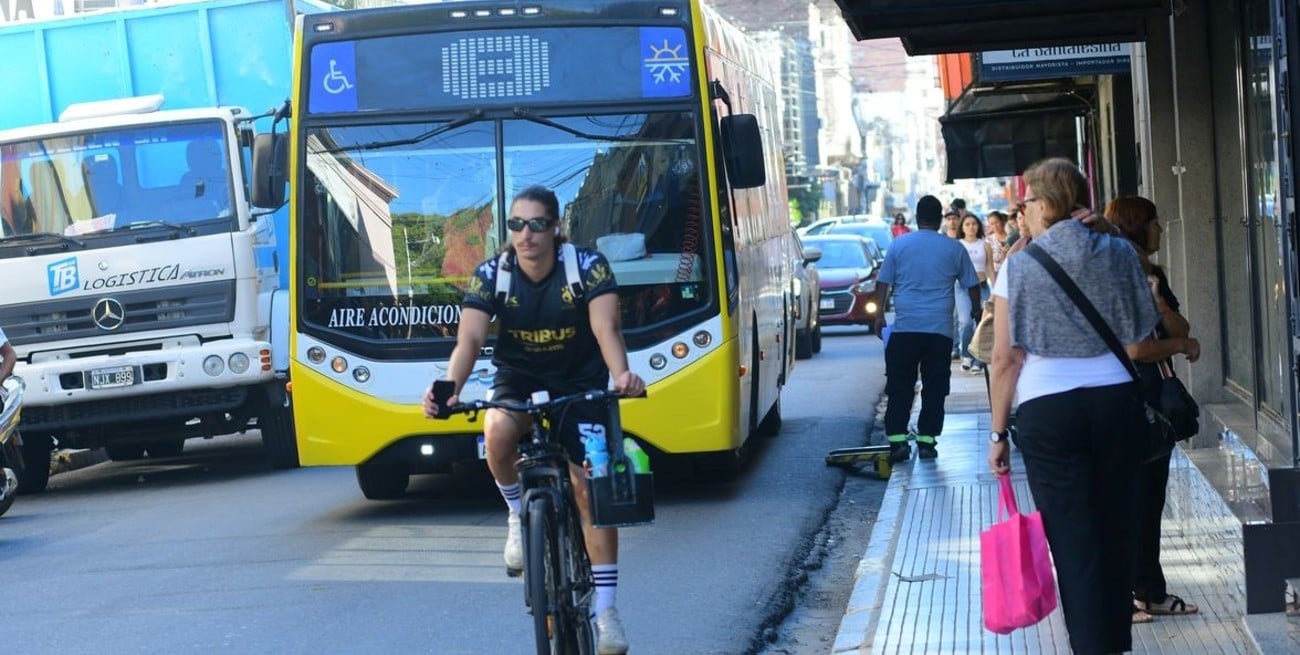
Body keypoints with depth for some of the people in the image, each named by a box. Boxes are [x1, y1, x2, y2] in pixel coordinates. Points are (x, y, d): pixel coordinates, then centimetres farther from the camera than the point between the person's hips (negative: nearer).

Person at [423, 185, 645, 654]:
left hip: (580, 385, -1)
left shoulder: (588, 268, -19)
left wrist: (621, 374, -53)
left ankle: (605, 610, -3)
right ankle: (518, 511, -4)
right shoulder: (490, 276, -15)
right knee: (498, 431, -35)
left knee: (591, 488, -12)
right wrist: (449, 388, -46)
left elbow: (606, 328, -32)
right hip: (518, 382, 1)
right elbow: (469, 339, -26)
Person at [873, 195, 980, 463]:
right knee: (934, 389, 6)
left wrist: (880, 314, 11)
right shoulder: (954, 248, 5)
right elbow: (972, 285, 12)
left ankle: (897, 440, -5)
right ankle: (927, 441, 3)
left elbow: (883, 282, 4)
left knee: (899, 387, 4)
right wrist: (976, 311, 27)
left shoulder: (899, 245, 4)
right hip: (940, 329, 0)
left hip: (904, 327, 0)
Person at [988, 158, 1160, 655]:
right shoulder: (1118, 253, 4)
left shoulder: (1020, 266, -3)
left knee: (1073, 539, 1)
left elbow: (1005, 357, -5)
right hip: (1117, 400, 3)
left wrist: (999, 432, 0)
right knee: (1116, 530, 13)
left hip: (1047, 408, -3)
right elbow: (1144, 338, 6)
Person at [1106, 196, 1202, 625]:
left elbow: (1182, 329, 5)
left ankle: (1151, 591, 22)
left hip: (1156, 396, 9)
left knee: (1151, 496, 13)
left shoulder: (1153, 275, 12)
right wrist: (1179, 345, -4)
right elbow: (1135, 349, -21)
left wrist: (1159, 303, -14)